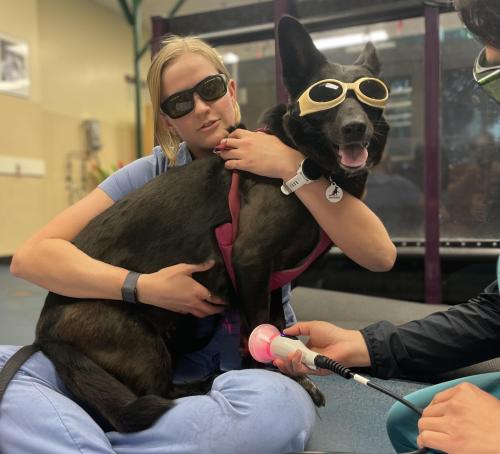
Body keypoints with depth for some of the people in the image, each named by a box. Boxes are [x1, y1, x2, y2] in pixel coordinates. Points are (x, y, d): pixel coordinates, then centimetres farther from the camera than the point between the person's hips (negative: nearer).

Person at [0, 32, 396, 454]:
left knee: (275, 407, -38)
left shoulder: (285, 165, -4)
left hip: (259, 363, 0)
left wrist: (294, 167, -24)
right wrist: (144, 287, -24)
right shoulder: (153, 173, -3)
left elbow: (381, 255, -17)